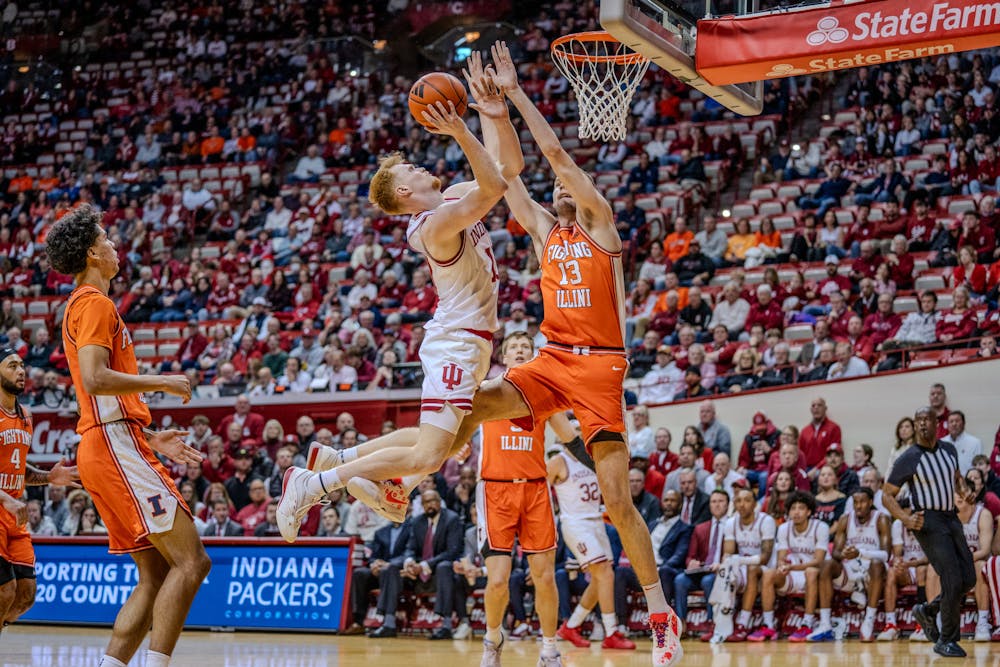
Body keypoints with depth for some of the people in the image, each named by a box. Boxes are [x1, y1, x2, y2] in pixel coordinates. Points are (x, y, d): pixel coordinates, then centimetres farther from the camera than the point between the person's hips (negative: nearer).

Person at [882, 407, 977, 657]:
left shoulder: (949, 450, 8)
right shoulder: (908, 459, -10)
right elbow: (887, 495, -6)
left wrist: (964, 490, 4)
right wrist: (906, 519, -20)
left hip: (950, 517, 7)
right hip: (928, 522, -7)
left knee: (968, 579, 3)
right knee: (954, 580, -14)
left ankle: (927, 611, 25)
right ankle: (946, 641, -1)